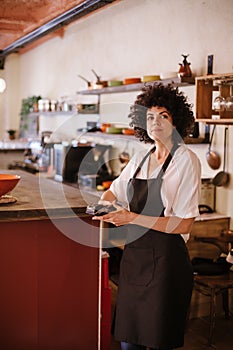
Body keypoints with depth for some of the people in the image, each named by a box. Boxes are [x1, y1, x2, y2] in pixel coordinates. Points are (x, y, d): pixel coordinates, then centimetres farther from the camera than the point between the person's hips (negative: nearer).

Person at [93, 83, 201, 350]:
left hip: (165, 258, -6)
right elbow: (115, 190, 26)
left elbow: (184, 223, -14)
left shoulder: (186, 160, -9)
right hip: (134, 254, 6)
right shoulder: (141, 157, 10)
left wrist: (132, 218, -19)